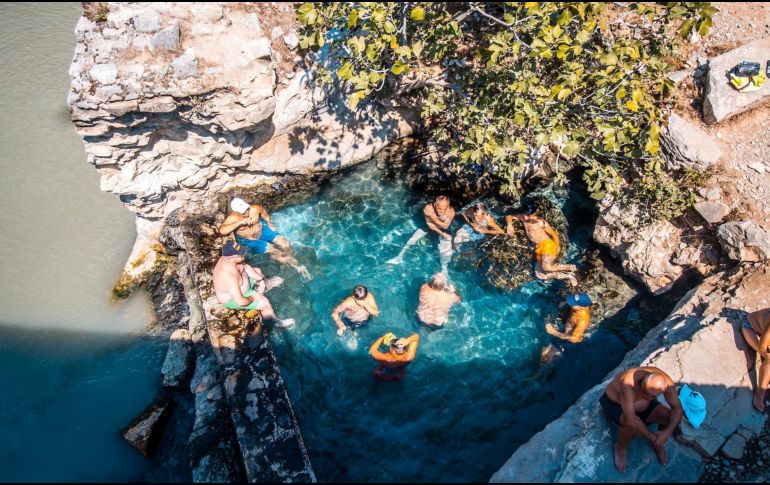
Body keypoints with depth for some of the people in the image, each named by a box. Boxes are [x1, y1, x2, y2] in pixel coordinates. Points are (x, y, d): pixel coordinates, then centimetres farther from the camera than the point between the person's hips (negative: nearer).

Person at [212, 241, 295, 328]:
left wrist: (260, 279, -4)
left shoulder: (229, 259, -18)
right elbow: (241, 302, -40)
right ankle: (274, 321, 15)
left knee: (258, 271, 21)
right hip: (233, 299, -9)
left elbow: (246, 267, 2)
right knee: (265, 303, -12)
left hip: (238, 284, 9)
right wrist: (253, 298, -20)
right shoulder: (229, 276, -43)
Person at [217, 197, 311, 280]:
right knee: (273, 251, -16)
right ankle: (296, 265, 2)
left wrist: (269, 223, -2)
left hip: (261, 229, 3)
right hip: (248, 240, -3)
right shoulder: (233, 218, -29)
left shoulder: (255, 208, -22)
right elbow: (222, 230, -45)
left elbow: (263, 211, 3)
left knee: (285, 244, -10)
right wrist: (240, 222, -48)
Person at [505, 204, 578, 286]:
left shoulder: (541, 222, -3)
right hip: (539, 249, 7)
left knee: (546, 267, -32)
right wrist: (509, 225, -1)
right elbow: (509, 216, 19)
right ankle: (567, 276, -1)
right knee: (539, 274, -9)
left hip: (547, 245, -6)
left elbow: (554, 234, 2)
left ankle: (570, 267, -9)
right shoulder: (522, 217, 11)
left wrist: (557, 248, -9)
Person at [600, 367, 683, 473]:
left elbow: (678, 409, -17)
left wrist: (667, 432, -29)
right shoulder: (629, 383, -43)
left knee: (673, 418, -18)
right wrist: (652, 437, -32)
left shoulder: (665, 382, -27)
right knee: (633, 425, -34)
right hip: (614, 403, -5)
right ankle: (620, 448, -1)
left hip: (644, 406, 5)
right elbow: (630, 420, -45)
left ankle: (659, 443, 14)